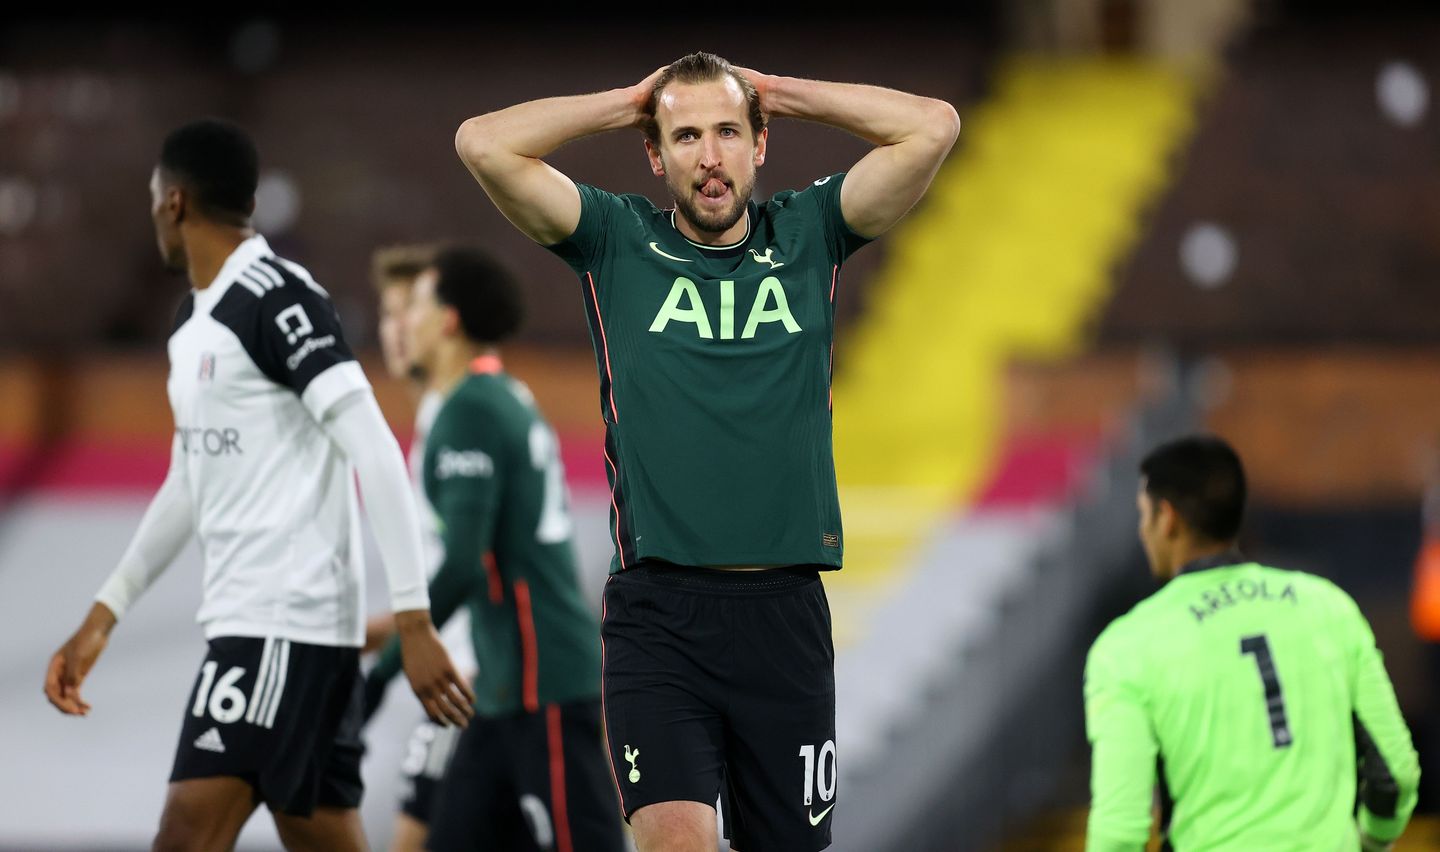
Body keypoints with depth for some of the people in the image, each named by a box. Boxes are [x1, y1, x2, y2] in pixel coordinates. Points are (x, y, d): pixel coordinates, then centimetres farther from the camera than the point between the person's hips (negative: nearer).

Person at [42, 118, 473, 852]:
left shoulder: (276, 299, -12)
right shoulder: (194, 322, 17)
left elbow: (377, 456, -18)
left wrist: (414, 622, -23)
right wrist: (103, 617, 27)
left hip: (286, 619, -9)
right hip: (243, 620, 9)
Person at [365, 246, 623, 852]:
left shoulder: (470, 410, -13)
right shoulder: (508, 399, 16)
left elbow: (463, 565, -21)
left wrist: (381, 674, -17)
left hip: (543, 688, -10)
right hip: (510, 688, 10)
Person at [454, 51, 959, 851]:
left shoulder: (806, 236, 10)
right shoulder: (619, 241, 6)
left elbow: (934, 126, 1)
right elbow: (484, 144, -5)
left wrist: (777, 92, 7)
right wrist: (629, 101, 5)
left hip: (785, 612, 2)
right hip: (658, 613, -2)